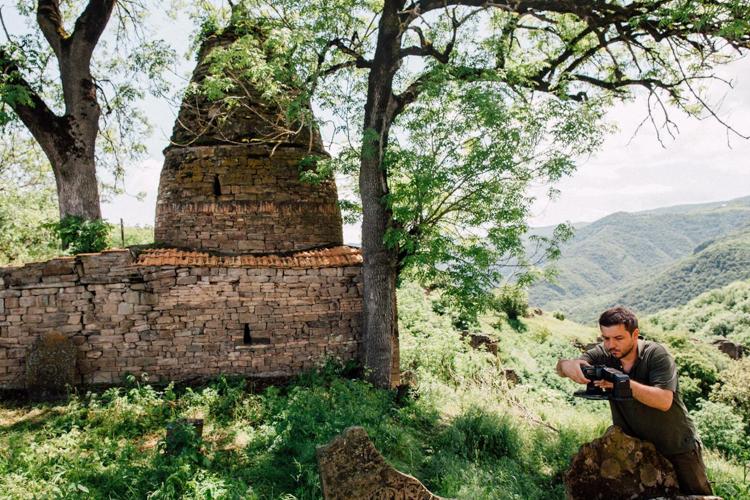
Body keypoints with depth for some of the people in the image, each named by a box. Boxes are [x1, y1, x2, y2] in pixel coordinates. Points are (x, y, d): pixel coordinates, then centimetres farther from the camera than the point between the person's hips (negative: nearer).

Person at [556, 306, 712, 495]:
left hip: (677, 445, -2)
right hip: (635, 445, 2)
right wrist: (567, 366, -50)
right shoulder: (603, 355, -13)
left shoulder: (656, 354, -21)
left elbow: (664, 401, -31)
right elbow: (561, 366, -25)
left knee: (698, 494, 14)